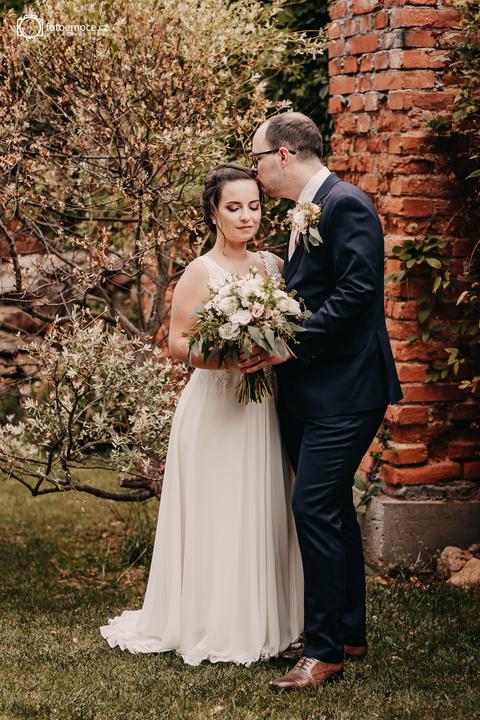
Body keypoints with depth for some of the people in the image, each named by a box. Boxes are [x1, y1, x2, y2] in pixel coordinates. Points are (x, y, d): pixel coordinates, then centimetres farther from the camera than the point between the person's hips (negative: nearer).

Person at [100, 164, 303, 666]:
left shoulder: (271, 266, 8)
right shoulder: (200, 273, -9)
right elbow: (177, 343, -11)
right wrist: (227, 358, -24)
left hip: (262, 409, 6)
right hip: (216, 410, -6)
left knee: (262, 515, 10)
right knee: (217, 517, -1)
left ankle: (260, 622, 22)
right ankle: (214, 629, 10)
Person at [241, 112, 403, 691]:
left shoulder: (345, 205, -13)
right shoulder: (305, 212, 17)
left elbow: (356, 291, -22)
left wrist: (293, 344, -21)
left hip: (344, 389, -10)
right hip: (310, 391, 10)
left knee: (315, 508, -12)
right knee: (331, 509, 15)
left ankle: (325, 651, -6)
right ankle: (348, 634, 26)